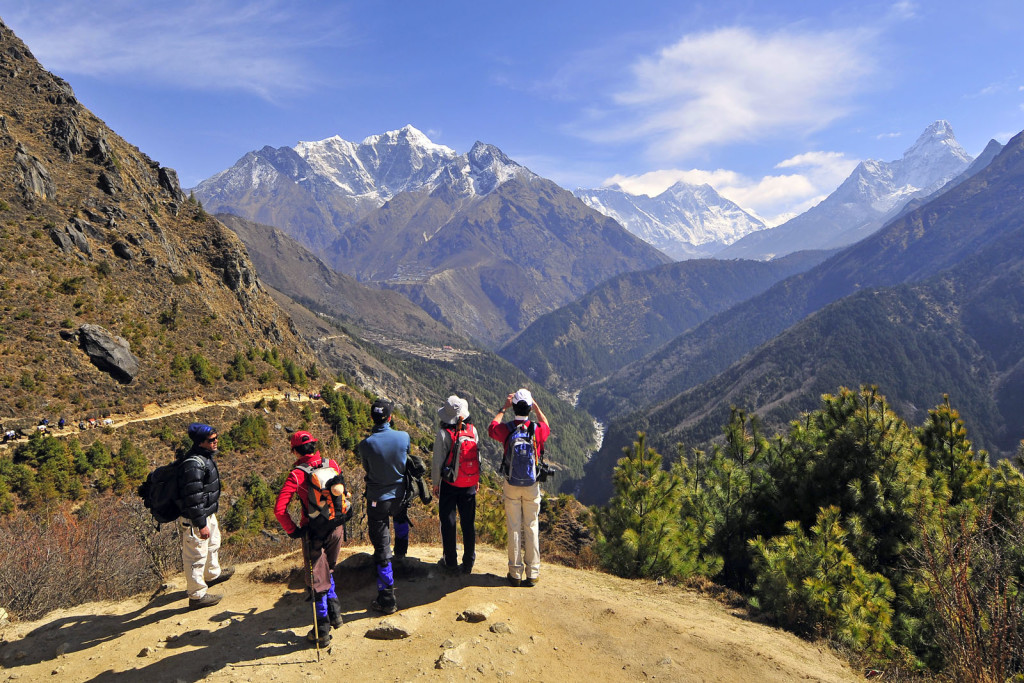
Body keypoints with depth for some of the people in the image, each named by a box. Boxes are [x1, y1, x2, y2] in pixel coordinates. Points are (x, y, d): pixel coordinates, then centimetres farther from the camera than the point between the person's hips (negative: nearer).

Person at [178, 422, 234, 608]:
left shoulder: (205, 456, 3)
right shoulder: (194, 464, -29)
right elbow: (193, 497, -29)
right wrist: (201, 525, -24)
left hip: (207, 513, 11)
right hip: (195, 518, -11)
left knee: (213, 542, 30)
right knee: (196, 555, 3)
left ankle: (212, 574, 53)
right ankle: (197, 595, 18)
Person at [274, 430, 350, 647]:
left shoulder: (297, 475, -17)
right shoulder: (332, 464, -4)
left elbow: (279, 509, -21)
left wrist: (292, 530, -8)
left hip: (314, 533, -4)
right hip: (337, 528, 4)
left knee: (317, 580, 9)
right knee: (327, 571, 28)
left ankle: (322, 631, 18)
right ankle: (335, 613, 31)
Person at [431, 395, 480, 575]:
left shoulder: (443, 433, -16)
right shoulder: (472, 430, -4)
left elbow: (438, 461, -11)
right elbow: (478, 456, 4)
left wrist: (435, 483, 2)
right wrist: (477, 479, 16)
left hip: (449, 484, -3)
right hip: (470, 485, 3)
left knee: (448, 523, 9)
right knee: (469, 523, 12)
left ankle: (450, 563, 17)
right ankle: (468, 563, 20)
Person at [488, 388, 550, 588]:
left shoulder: (506, 429, -12)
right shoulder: (537, 430, -9)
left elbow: (491, 427, 12)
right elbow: (547, 426, 17)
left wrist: (503, 408, 15)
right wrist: (536, 405, 18)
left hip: (511, 486, 0)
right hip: (532, 486, 0)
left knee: (514, 528, 7)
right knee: (532, 527, 8)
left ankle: (515, 574, 13)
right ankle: (532, 573, 13)